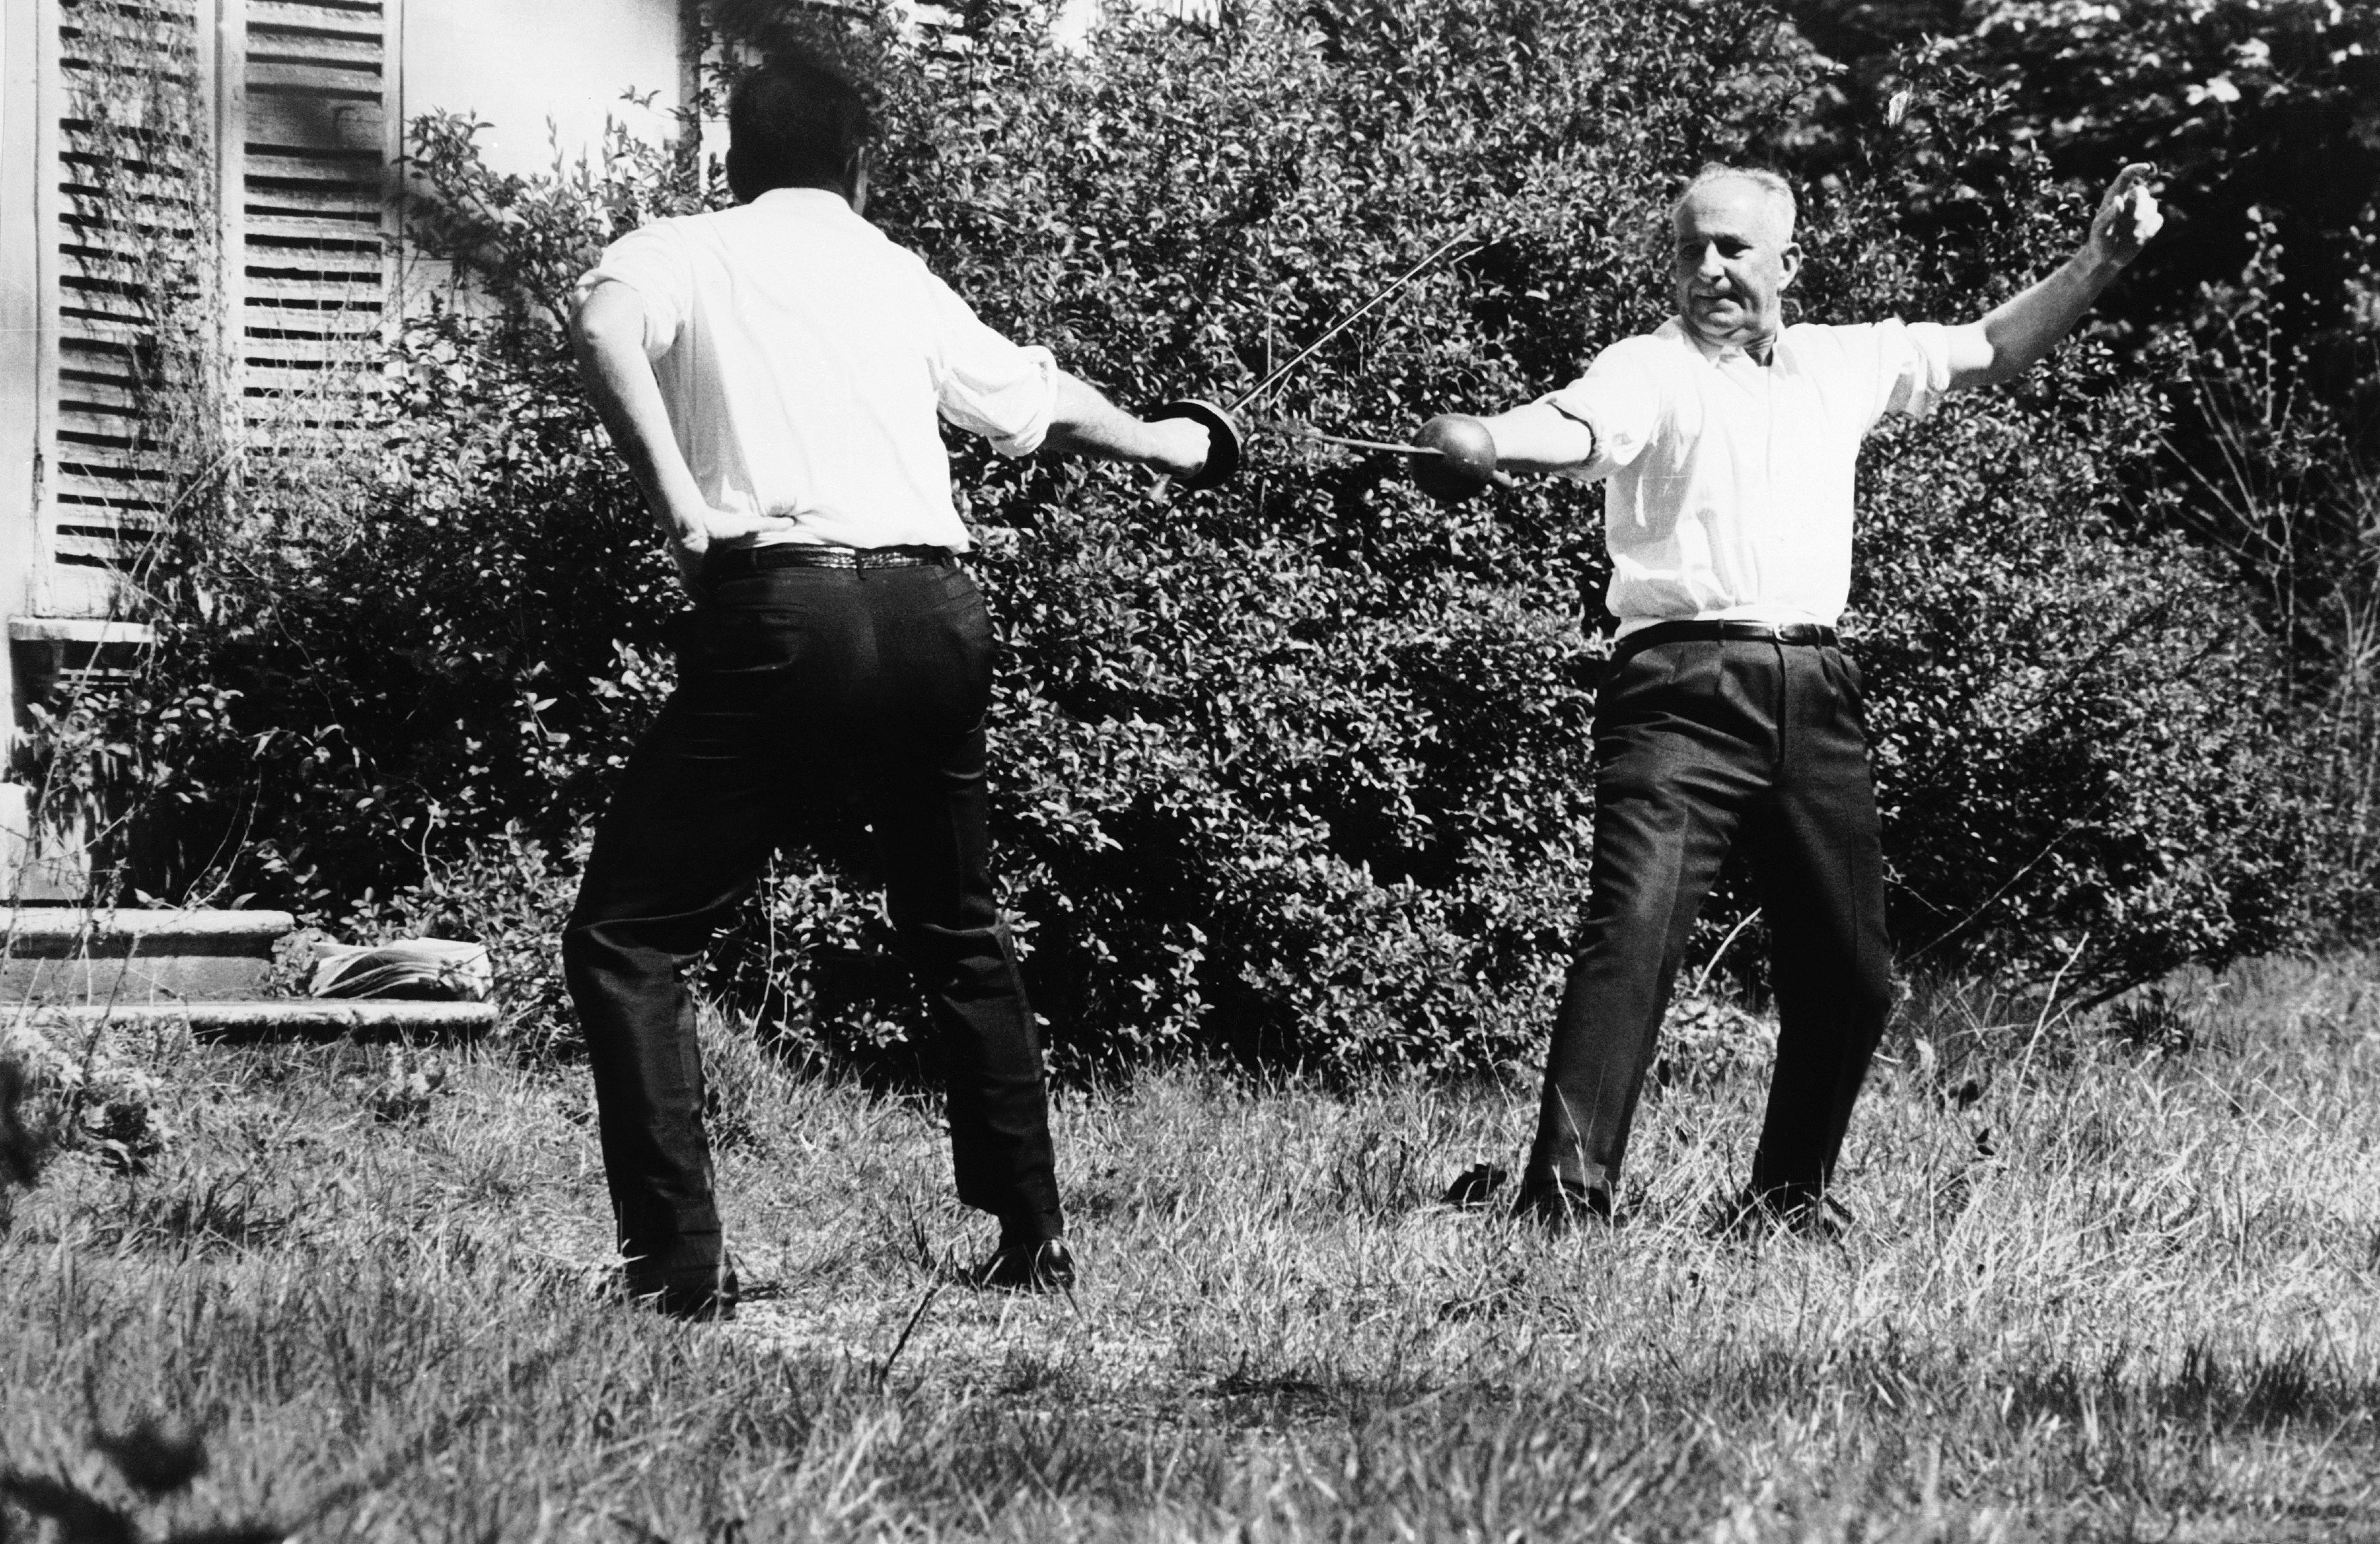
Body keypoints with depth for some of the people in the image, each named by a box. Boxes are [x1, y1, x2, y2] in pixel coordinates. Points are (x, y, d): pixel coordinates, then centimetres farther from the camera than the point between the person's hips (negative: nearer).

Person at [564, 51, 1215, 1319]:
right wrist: (1154, 441, 55)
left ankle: (681, 1263, -9)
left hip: (781, 610, -4)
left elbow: (602, 327, -16)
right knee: (959, 938, 24)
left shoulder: (682, 253, 9)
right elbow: (1033, 397, 37)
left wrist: (676, 498, -16)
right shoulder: (896, 275, 21)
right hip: (937, 616, 5)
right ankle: (1033, 1239, 27)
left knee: (626, 941, 2)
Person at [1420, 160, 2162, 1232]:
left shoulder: (1843, 363, 17)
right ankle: (1563, 1203, -21)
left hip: (1814, 691, 6)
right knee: (1633, 934, -19)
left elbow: (1991, 351, 28)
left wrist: (2098, 262, 17)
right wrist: (1477, 440, -44)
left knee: (1849, 973, 8)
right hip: (1682, 690, -6)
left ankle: (1785, 1202, 25)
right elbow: (1573, 432, -22)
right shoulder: (1649, 370, -1)